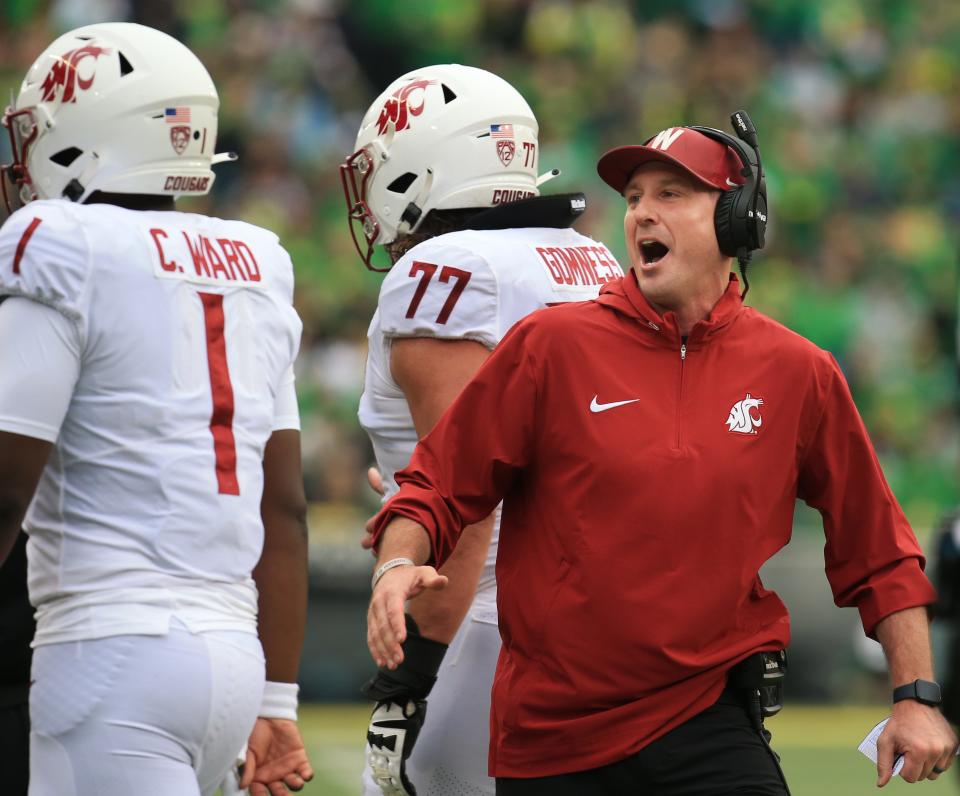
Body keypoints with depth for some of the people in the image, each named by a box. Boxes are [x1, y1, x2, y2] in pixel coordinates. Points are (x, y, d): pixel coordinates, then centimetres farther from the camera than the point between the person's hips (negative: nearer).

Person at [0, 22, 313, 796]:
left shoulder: (66, 262, -8)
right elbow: (284, 509, 14)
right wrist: (277, 702, 17)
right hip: (233, 644, 8)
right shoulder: (253, 275, 14)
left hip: (117, 651, -8)